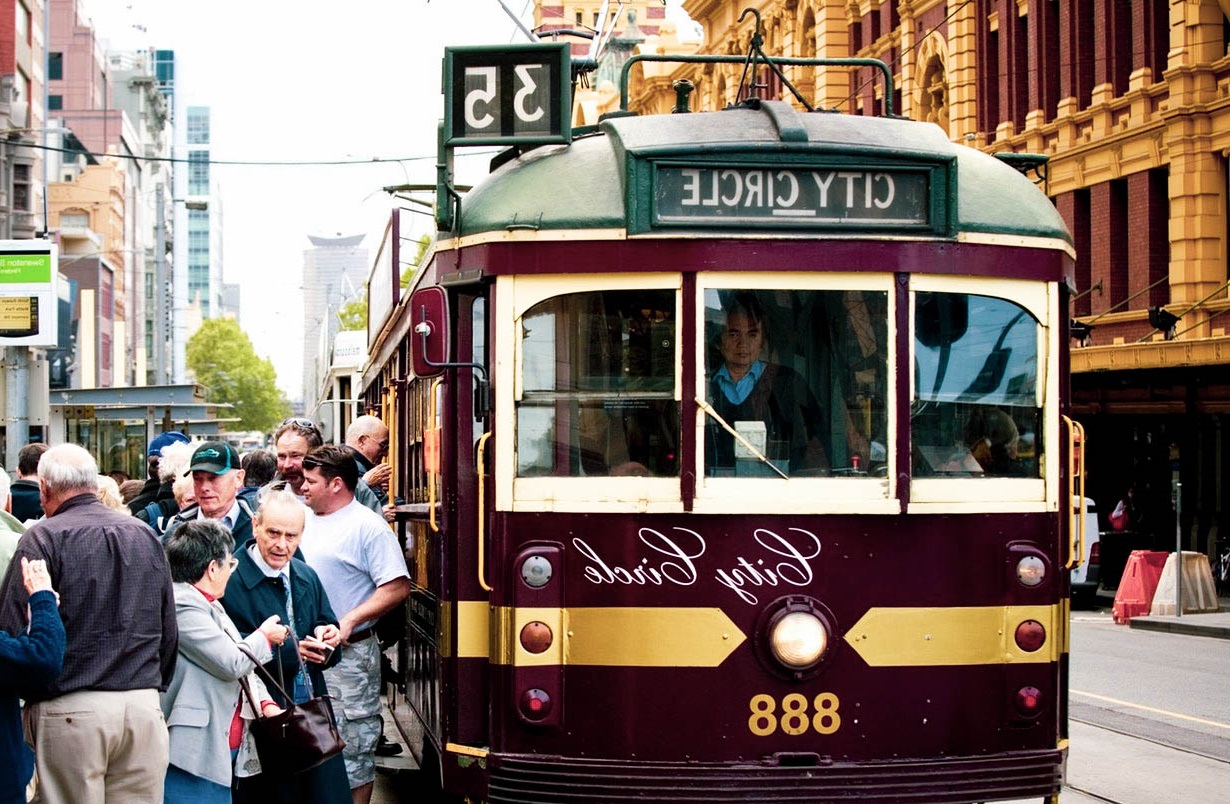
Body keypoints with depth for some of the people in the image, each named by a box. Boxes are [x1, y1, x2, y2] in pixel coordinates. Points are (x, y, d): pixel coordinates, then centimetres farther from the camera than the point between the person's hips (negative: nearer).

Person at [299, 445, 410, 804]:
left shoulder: (368, 526, -9)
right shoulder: (304, 520, 13)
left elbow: (397, 587, -14)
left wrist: (349, 621, -21)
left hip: (347, 655, -7)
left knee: (352, 747, -3)